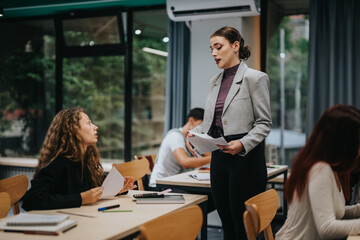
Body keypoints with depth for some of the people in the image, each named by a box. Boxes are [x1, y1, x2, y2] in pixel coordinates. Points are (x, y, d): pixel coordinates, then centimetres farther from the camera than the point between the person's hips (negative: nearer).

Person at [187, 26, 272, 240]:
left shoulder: (254, 78, -7)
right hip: (219, 156, 7)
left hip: (245, 158, -7)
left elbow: (264, 123, -10)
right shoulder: (215, 81, 15)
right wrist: (195, 133, -1)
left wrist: (243, 144, -24)